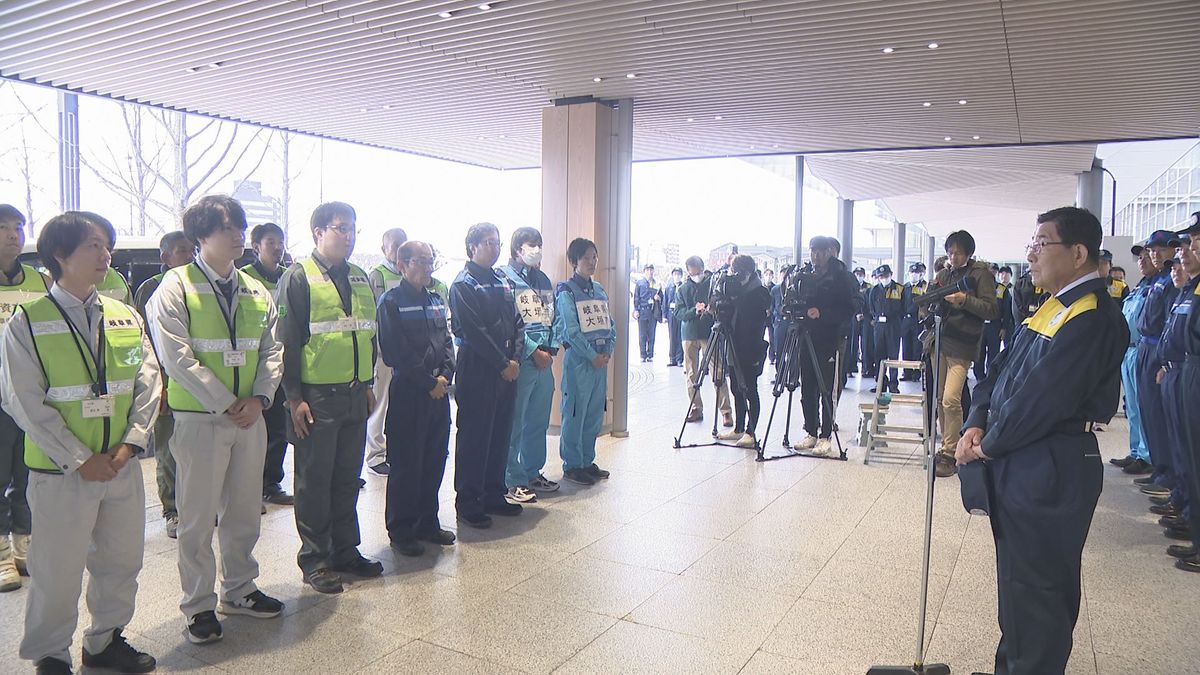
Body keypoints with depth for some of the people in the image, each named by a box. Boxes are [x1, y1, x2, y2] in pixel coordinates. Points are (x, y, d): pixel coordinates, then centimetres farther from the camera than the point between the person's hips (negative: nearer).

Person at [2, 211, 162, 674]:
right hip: (61, 472, -4)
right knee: (57, 571, 7)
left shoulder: (125, 318, 5)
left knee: (121, 562, 15)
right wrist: (80, 460, -14)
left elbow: (148, 382, 4)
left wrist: (129, 444, -8)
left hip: (122, 466, 4)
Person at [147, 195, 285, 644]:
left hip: (250, 417, 5)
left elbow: (272, 349, 9)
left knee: (244, 510, 15)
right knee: (197, 518, 5)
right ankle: (198, 606, 19)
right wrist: (226, 404, -15)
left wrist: (258, 398, -6)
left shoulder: (256, 291, 10)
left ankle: (239, 589, 31)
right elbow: (177, 357, -14)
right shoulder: (176, 287, -7)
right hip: (200, 418, -5)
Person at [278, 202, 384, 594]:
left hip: (355, 395, 6)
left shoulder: (360, 278, 13)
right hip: (316, 396, -6)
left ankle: (345, 551, 26)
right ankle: (315, 559, 16)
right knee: (314, 480, 5)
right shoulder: (299, 278, -7)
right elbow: (287, 340, -10)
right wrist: (294, 396, -13)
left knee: (347, 477, 14)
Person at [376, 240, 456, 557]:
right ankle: (401, 530, 12)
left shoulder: (436, 300, 14)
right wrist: (429, 382, -13)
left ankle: (427, 523, 25)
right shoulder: (392, 301, -8)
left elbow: (447, 342, 12)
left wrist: (445, 376, -4)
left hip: (439, 390, 7)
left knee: (435, 459, 12)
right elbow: (398, 352, -15)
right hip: (408, 391, -7)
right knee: (406, 463, 0)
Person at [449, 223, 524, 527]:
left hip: (506, 370, 8)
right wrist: (503, 363, -15)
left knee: (501, 433, 13)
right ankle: (467, 503, 9)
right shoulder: (463, 283, -9)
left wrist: (514, 358, -1)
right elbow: (473, 331, -16)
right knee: (474, 436, 0)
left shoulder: (501, 281, 15)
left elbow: (516, 322, 13)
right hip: (477, 371, -7)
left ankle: (494, 495, 25)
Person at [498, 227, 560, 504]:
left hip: (545, 361, 8)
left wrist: (551, 349, 3)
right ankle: (513, 481, 6)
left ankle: (532, 473, 26)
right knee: (515, 423, -2)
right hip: (521, 361, -7)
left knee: (539, 421, 14)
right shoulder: (505, 277, -6)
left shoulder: (543, 279, 18)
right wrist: (534, 352, -15)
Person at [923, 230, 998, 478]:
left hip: (961, 345, -6)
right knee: (940, 398, 7)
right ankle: (947, 446, 19)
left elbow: (992, 310, -7)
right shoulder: (944, 273, 15)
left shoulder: (980, 273, -1)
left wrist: (965, 300, -20)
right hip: (938, 340, 6)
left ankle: (950, 454, -6)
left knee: (951, 399, -15)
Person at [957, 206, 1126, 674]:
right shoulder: (1055, 307, 12)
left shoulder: (1092, 318, -20)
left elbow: (1042, 397, -23)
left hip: (1048, 477, -10)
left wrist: (989, 445, -12)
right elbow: (1005, 369, 12)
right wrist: (978, 423, -1)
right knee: (1018, 581, 22)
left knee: (1034, 589, 2)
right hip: (1022, 466, 10)